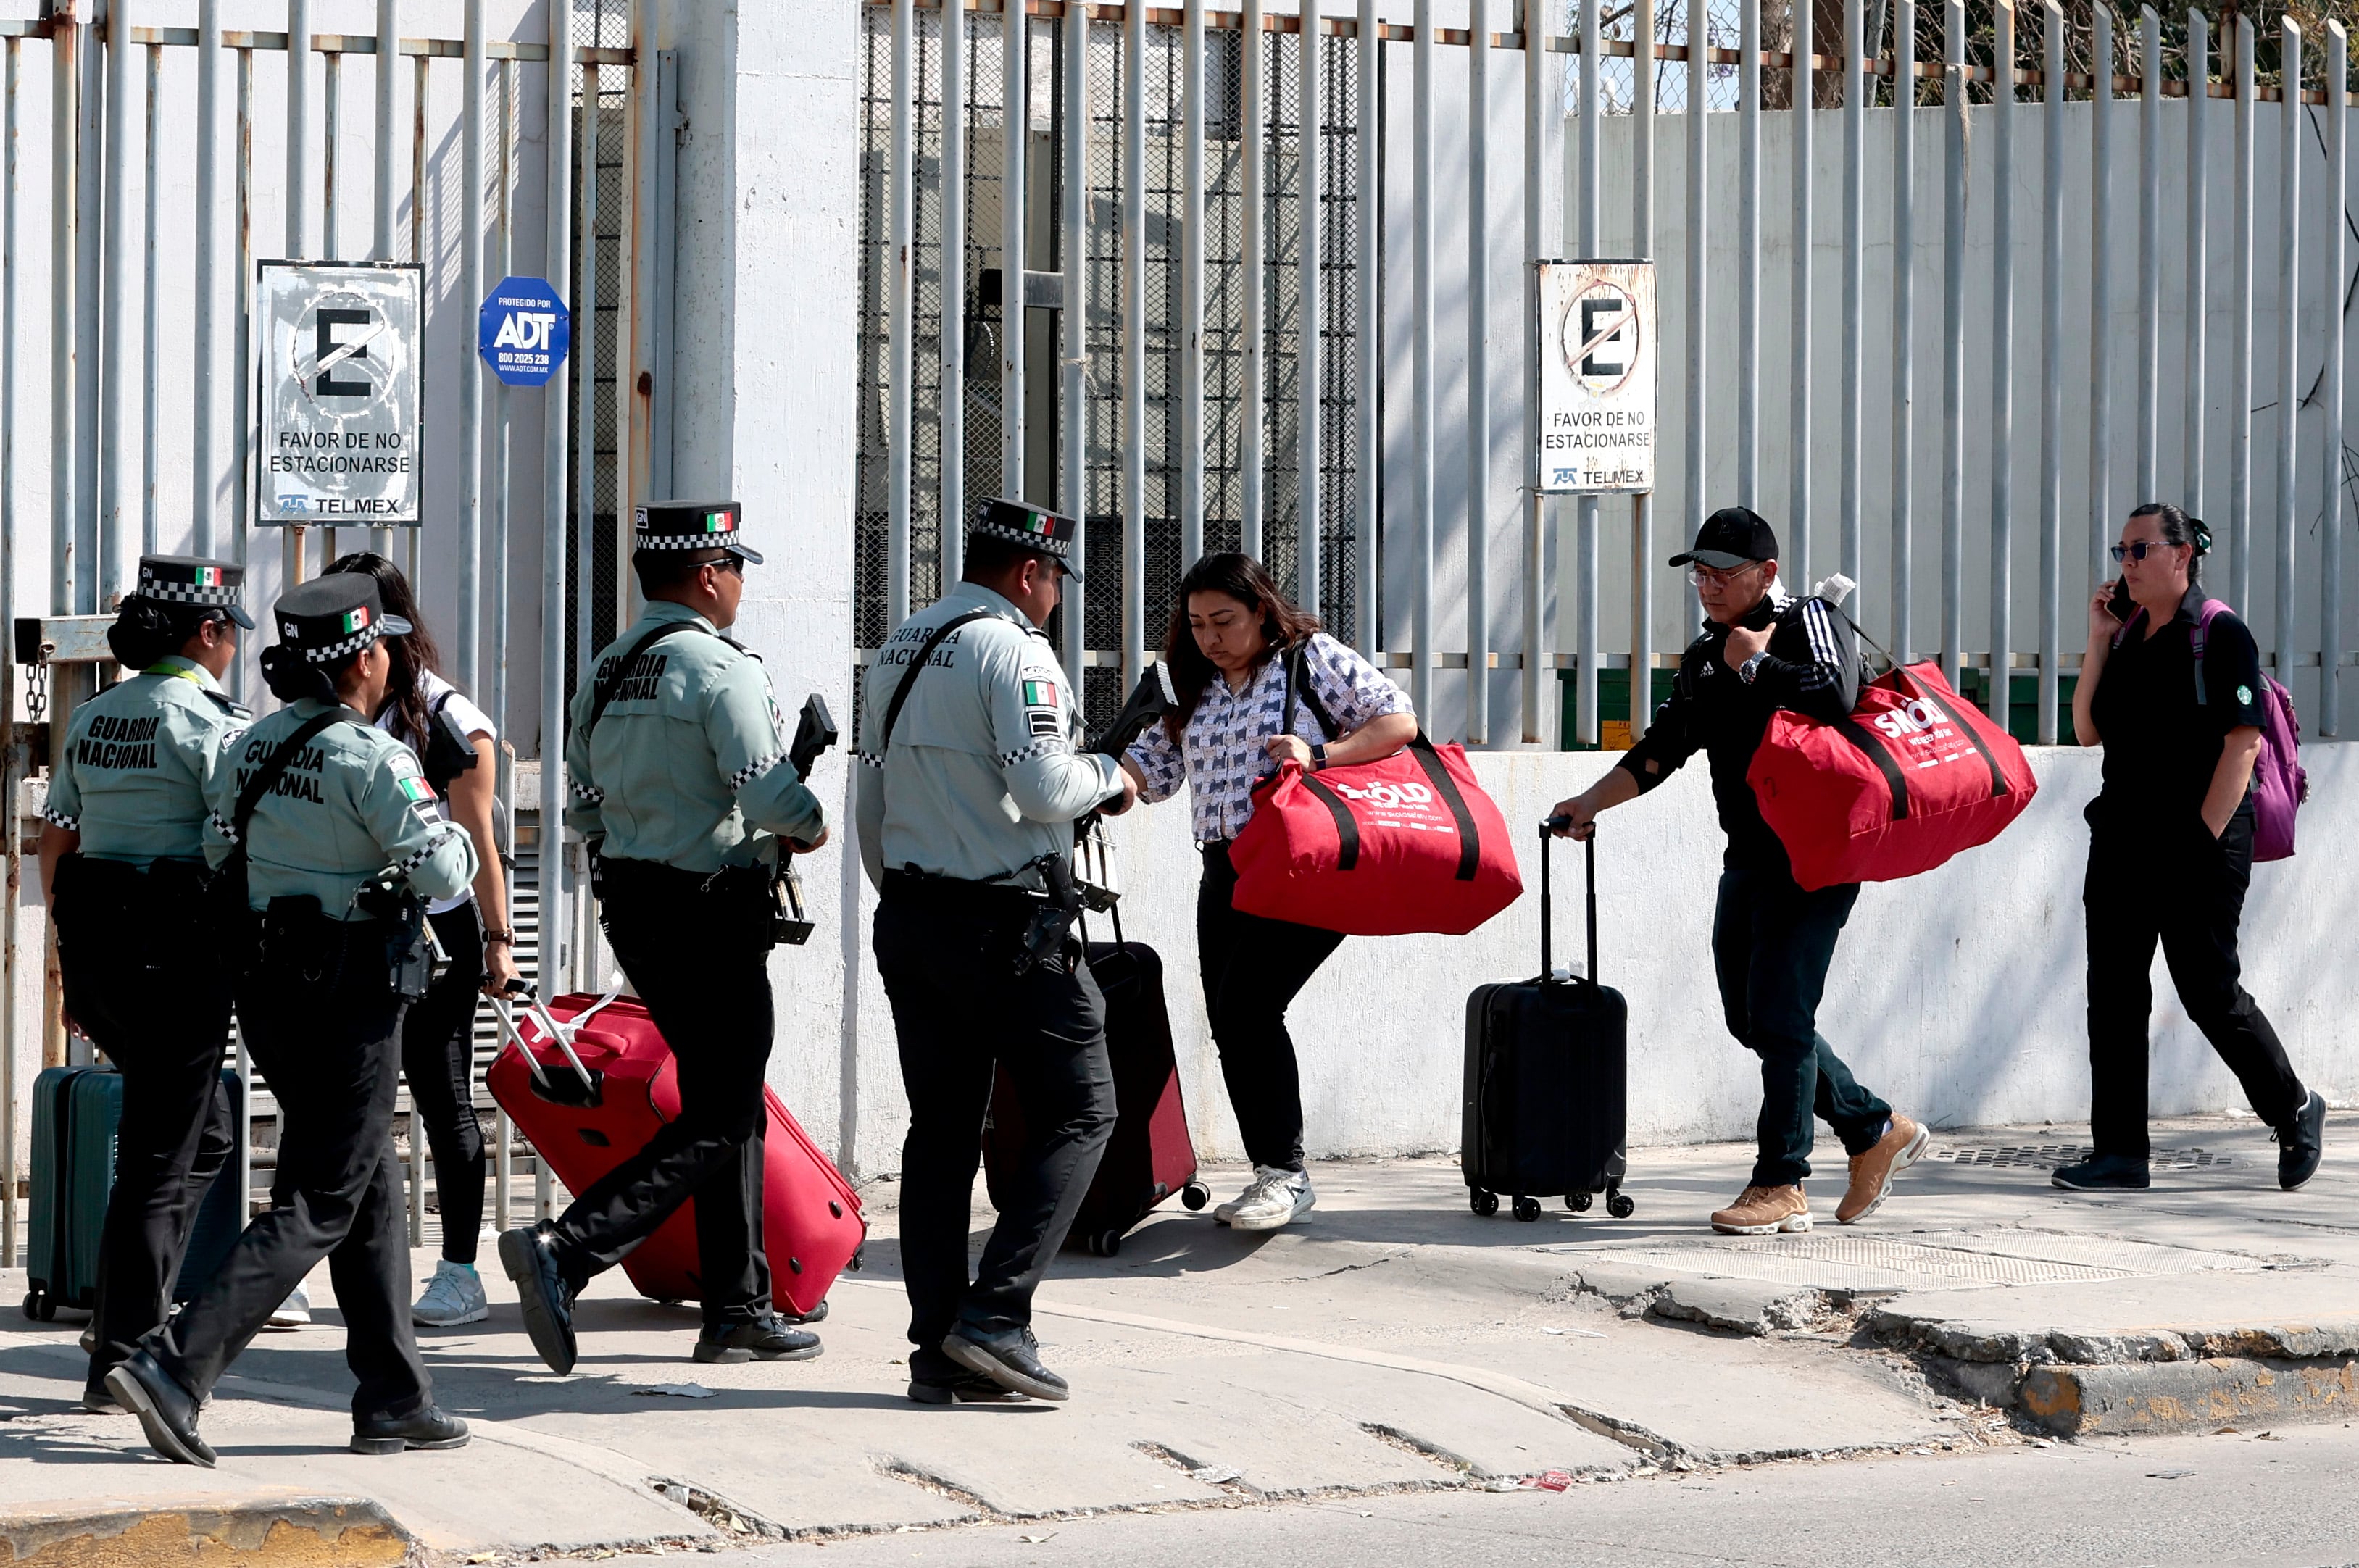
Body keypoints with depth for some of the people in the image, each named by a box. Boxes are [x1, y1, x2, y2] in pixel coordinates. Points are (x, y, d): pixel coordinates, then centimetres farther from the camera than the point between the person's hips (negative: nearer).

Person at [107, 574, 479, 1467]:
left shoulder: (249, 751, 7)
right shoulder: (370, 758, -16)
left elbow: (222, 860, 9)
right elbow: (443, 872, -19)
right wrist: (456, 838, 3)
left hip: (266, 991, 8)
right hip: (353, 1000, -8)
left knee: (372, 1195, 16)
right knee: (316, 1208, -4)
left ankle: (393, 1399, 18)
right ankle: (175, 1369, -15)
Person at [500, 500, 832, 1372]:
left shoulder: (604, 673, 11)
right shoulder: (721, 670, -14)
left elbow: (584, 811, 12)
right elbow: (768, 790, -22)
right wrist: (810, 827, -3)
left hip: (631, 907, 9)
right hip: (712, 914, -9)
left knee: (731, 1105, 17)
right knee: (717, 1125, -5)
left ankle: (738, 1309, 18)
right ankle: (568, 1251, -19)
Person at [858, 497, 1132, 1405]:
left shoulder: (898, 650, 15)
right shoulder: (1011, 650, -12)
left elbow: (872, 801, 19)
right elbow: (1041, 787, -22)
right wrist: (1107, 777, -3)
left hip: (909, 914, 8)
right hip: (1008, 922, -8)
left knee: (941, 1127, 9)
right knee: (1078, 1114, 0)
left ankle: (938, 1348, 6)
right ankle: (994, 1317, -11)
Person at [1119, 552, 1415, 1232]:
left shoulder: (1311, 659, 0)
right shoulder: (1194, 690, 18)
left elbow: (1398, 721, -5)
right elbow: (1150, 768, 16)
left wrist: (1318, 753, -18)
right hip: (1225, 876, 7)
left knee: (1245, 1006, -19)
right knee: (1230, 1027, 2)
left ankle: (1286, 1172, -14)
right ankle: (1273, 1178, 11)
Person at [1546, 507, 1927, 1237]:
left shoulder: (1809, 622, -7)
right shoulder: (1705, 655, 17)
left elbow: (1835, 697, -27)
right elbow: (1662, 748, 23)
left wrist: (1757, 664, -15)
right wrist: (1592, 802, 14)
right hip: (1748, 859, 9)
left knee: (1779, 1014, -11)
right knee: (1751, 1018, 9)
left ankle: (1781, 1185, -6)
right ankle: (1875, 1131, 23)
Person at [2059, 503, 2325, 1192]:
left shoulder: (2220, 633, -8)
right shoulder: (2125, 634, 12)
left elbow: (2243, 742, -12)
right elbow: (2087, 730, 10)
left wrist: (2205, 835, -16)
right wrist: (2099, 644, 0)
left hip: (2199, 844, -7)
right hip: (2122, 838, 7)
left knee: (2209, 992, -3)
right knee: (2113, 992, 2)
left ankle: (2296, 1112, 17)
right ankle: (2119, 1150, 5)